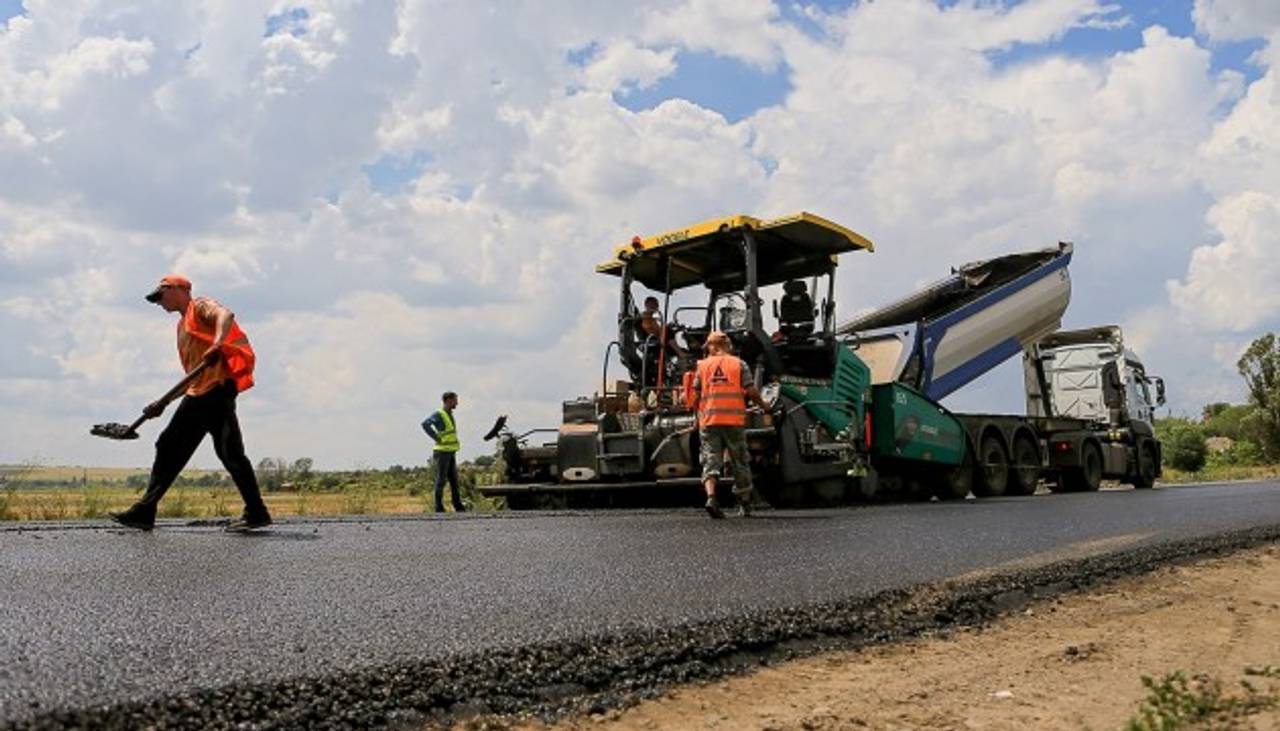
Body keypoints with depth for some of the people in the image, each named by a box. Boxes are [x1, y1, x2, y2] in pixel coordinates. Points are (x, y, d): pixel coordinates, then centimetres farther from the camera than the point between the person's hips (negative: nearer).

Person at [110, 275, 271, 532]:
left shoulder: (200, 306, 5)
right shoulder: (182, 325, 29)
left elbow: (225, 314, -21)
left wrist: (217, 344, -39)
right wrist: (163, 403, 23)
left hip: (217, 388, -10)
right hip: (197, 395, 10)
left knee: (229, 452, -13)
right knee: (169, 449, 11)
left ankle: (256, 513, -10)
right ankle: (144, 512, 17)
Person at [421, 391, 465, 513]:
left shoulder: (449, 415, 15)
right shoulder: (439, 414, -13)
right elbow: (425, 424, -30)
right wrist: (437, 438, -22)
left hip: (451, 452, 8)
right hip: (442, 451, -8)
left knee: (454, 480, 8)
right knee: (441, 480, -4)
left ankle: (458, 506, 12)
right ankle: (439, 507, 1)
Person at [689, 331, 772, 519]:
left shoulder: (703, 366, 7)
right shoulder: (739, 364, 4)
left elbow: (695, 396, 4)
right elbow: (751, 391, -1)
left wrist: (698, 415, 20)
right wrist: (763, 406, 16)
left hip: (709, 420, 0)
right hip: (734, 420, 0)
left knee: (710, 460, 0)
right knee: (740, 461, 12)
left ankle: (711, 496, -23)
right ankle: (745, 504, 22)